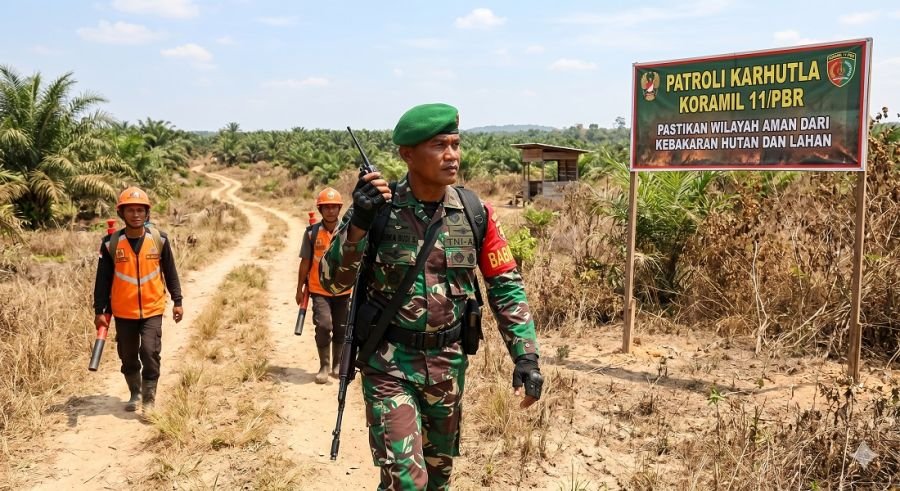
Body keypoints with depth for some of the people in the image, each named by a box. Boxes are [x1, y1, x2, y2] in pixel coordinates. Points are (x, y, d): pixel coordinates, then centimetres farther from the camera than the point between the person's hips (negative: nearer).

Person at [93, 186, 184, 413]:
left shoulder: (159, 239, -4)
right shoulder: (111, 242, -5)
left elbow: (170, 272, 5)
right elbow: (103, 279, 0)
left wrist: (177, 301, 5)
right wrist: (100, 311, -1)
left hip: (152, 309, -1)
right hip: (123, 311, 1)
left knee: (150, 353, -11)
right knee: (128, 356, 12)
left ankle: (149, 400, 3)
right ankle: (135, 394, 34)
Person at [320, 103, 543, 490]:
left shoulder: (475, 212, -5)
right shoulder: (377, 207, -12)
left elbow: (505, 285, 1)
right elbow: (334, 281, -13)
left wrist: (526, 356, -6)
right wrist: (359, 222, -29)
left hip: (448, 361, 4)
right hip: (389, 363, -3)